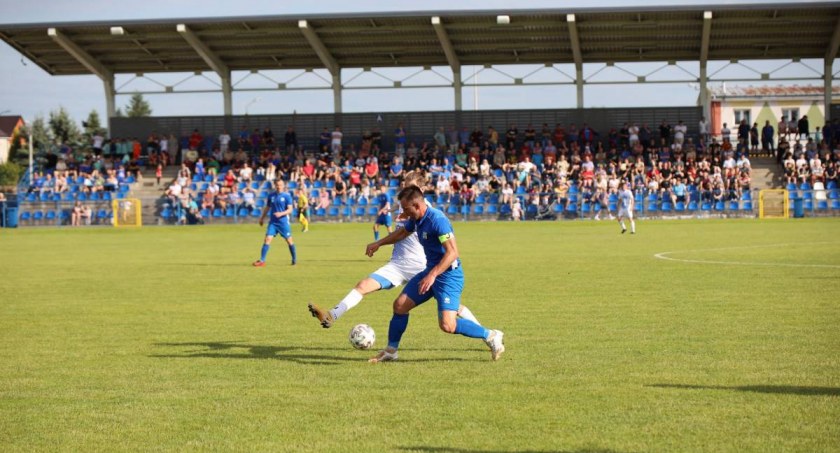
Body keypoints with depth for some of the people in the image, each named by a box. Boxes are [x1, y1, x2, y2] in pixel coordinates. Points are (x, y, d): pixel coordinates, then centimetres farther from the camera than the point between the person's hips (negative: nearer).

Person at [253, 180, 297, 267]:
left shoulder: (287, 196, -4)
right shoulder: (271, 195, 7)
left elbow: (290, 210, -9)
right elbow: (267, 207, 19)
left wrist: (281, 213, -25)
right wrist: (262, 218, 22)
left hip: (283, 222, -2)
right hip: (273, 222, 2)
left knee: (289, 240, 4)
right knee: (267, 239, -9)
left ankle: (294, 259, 22)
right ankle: (262, 260, -10)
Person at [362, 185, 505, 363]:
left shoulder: (437, 220, -24)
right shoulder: (416, 219, 5)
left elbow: (452, 253, -29)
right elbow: (402, 233, 29)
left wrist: (432, 275, -33)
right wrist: (378, 244, 32)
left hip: (448, 274, -9)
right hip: (431, 271, 9)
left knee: (447, 325, -19)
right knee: (400, 304, 8)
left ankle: (491, 336, -3)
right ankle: (391, 351, 23)